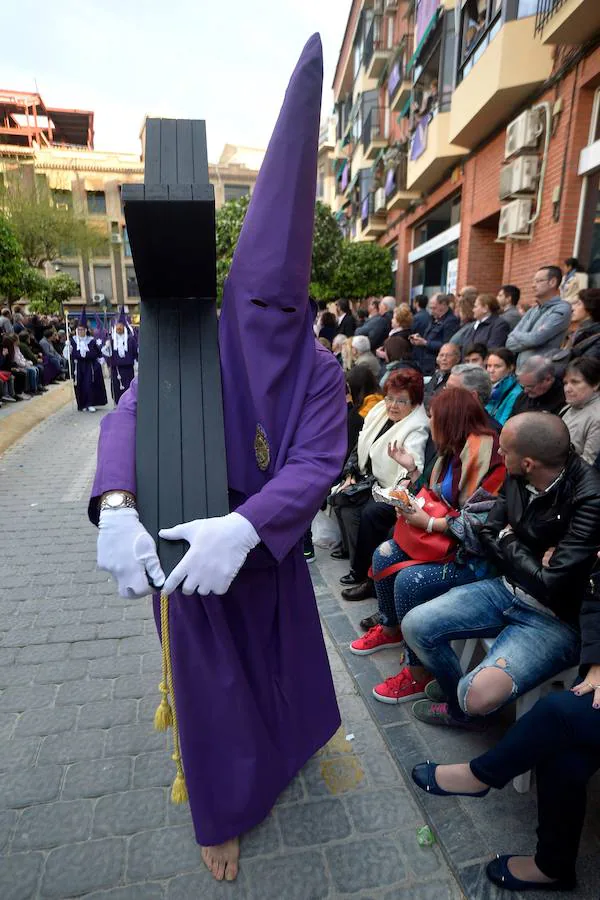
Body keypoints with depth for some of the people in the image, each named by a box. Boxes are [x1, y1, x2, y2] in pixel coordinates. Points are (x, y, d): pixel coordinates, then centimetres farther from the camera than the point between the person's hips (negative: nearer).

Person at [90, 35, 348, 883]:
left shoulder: (321, 369, -13)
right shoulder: (196, 344, -14)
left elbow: (317, 463, -26)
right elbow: (130, 414, -25)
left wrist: (244, 526, -42)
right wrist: (116, 504, -44)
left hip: (271, 543, 2)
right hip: (191, 535, -2)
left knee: (280, 646, 26)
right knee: (212, 676, 13)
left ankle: (284, 730, 62)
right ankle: (221, 813, 41)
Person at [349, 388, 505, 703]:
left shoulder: (485, 452, -22)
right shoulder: (454, 451, 10)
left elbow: (484, 522, -28)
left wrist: (429, 523, -25)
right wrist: (412, 468, 10)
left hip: (475, 553, -10)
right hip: (445, 538, 10)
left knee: (410, 580, -25)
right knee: (384, 555, 4)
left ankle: (419, 672, -6)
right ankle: (390, 629, 26)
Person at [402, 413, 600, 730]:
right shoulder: (516, 478, -8)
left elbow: (550, 586, -29)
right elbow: (488, 535, 5)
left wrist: (509, 543, -12)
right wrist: (528, 564, -14)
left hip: (556, 618, -6)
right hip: (507, 589, 7)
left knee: (478, 696, -26)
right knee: (415, 626, -3)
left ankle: (460, 709, 12)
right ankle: (456, 691, 24)